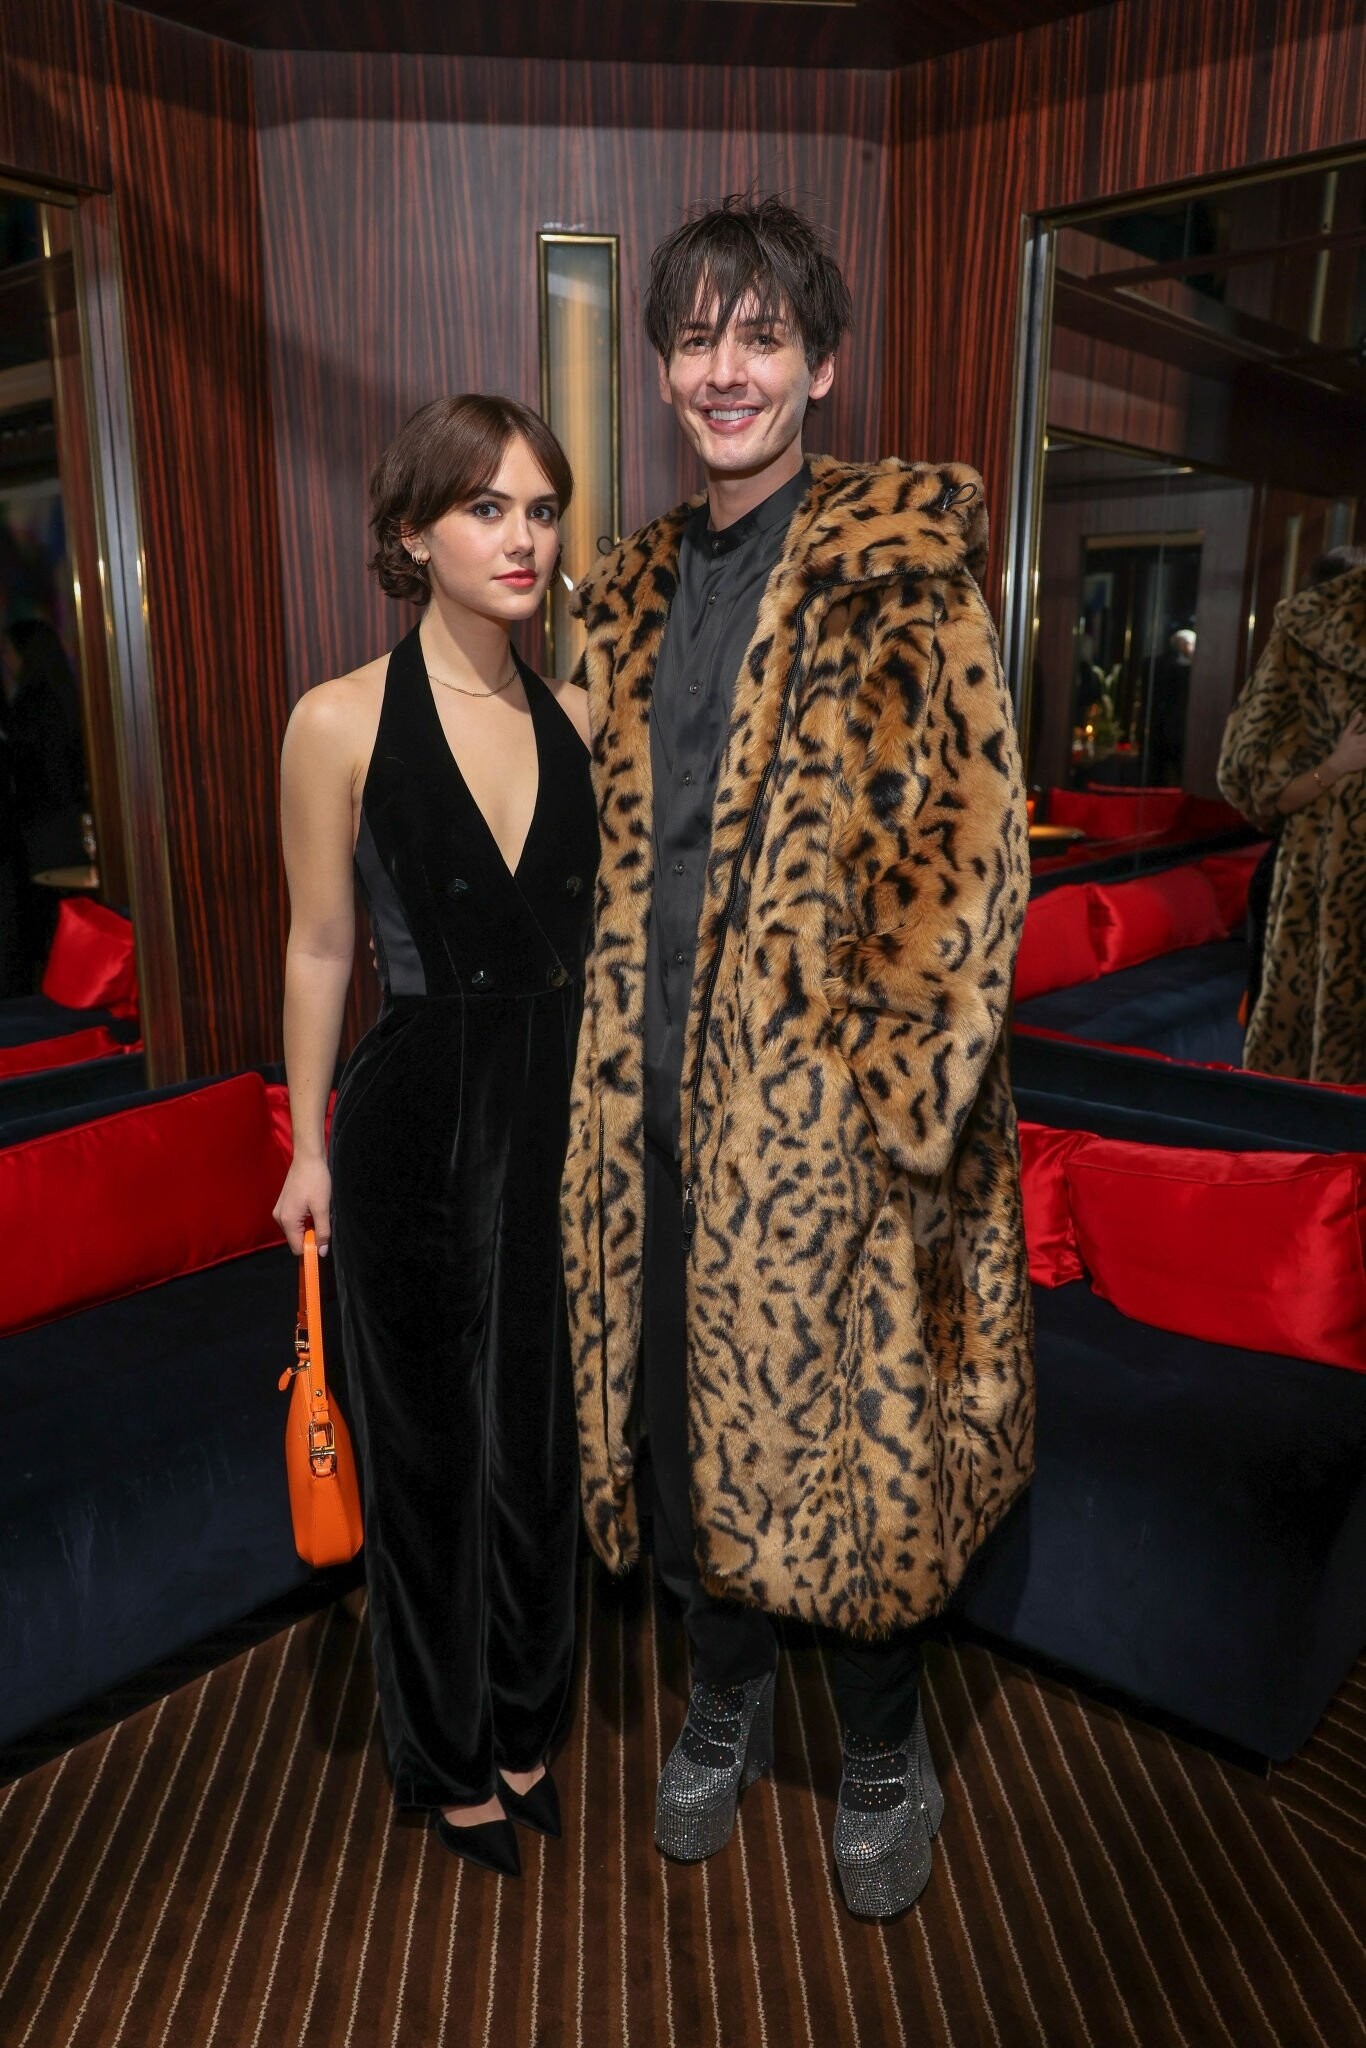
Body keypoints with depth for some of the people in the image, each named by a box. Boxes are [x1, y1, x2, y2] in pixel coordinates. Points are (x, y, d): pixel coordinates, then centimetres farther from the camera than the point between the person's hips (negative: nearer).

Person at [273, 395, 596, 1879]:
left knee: (541, 1428, 17)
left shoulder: (576, 720, 2)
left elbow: (594, 931, 8)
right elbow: (321, 948, -4)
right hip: (419, 1127, -4)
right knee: (431, 1437, 14)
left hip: (564, 1124, 4)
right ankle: (445, 1750, 40)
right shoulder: (343, 722, -10)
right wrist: (311, 1148, -1)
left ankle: (521, 1716, 44)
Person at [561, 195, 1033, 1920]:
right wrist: (611, 1064, 10)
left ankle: (884, 1758, 36)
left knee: (840, 1417, 7)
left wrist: (904, 1095, -15)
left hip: (827, 1097, -5)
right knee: (684, 1403, 16)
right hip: (661, 1091, 6)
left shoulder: (899, 566, -5)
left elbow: (968, 846, -11)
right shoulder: (634, 591, 12)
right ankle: (724, 1703, 43)